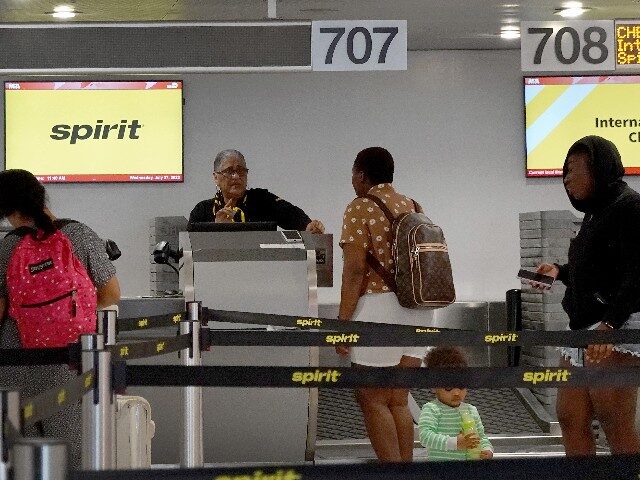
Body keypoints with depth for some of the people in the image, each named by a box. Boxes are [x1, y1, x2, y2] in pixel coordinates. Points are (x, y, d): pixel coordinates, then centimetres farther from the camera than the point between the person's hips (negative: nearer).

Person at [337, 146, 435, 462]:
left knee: (372, 400, -1)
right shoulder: (413, 207, 12)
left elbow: (355, 270, -15)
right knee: (398, 401, 12)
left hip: (378, 307, -7)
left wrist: (343, 321, -13)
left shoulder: (360, 209, -9)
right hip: (417, 309, 7)